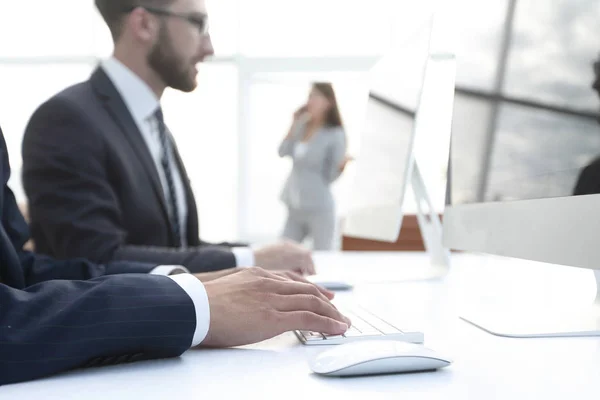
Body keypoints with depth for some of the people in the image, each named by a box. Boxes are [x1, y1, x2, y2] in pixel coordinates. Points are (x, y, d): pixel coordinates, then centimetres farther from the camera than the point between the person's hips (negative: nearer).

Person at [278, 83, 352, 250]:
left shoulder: (335, 135, -8)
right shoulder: (303, 127, 8)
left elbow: (331, 176, -8)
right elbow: (283, 152, -2)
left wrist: (342, 165, -29)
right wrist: (294, 125, -1)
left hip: (319, 209, -6)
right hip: (295, 208, 6)